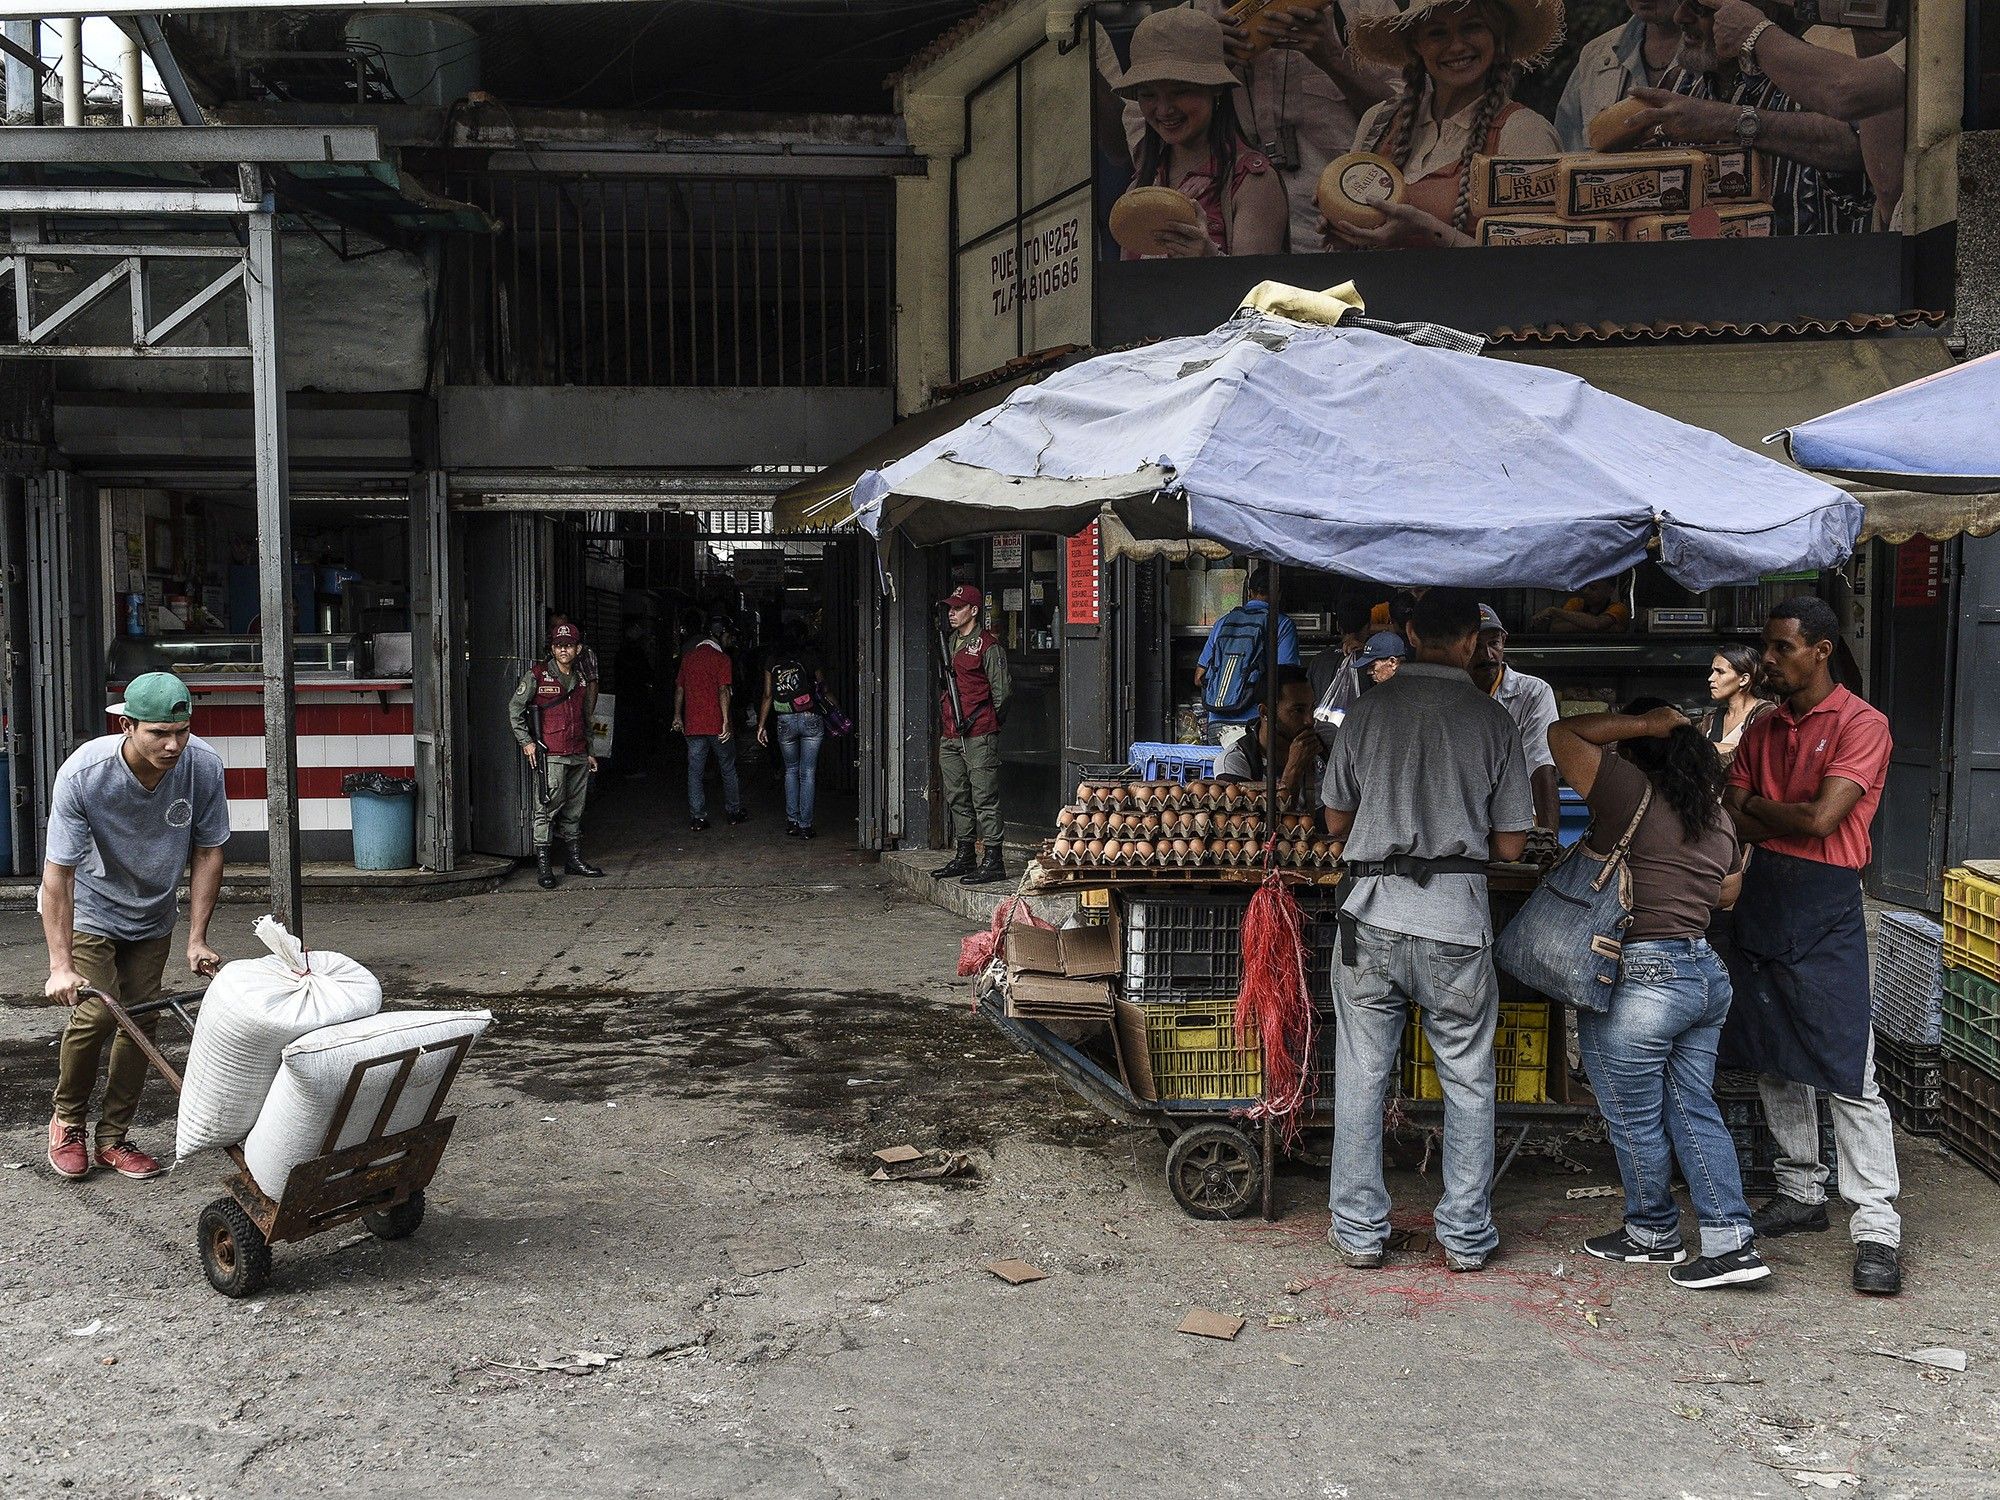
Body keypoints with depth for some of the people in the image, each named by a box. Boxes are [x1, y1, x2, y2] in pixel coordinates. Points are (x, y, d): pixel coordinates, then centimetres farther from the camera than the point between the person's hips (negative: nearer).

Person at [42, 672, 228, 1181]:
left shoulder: (204, 766, -23)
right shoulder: (82, 773, -32)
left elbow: (207, 853, -10)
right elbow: (57, 873, -27)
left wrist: (196, 940, -10)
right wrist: (60, 965, -30)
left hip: (152, 916, 3)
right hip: (88, 908, -3)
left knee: (140, 1020, 2)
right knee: (97, 1012, -17)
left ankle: (114, 1138, 17)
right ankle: (66, 1122, 8)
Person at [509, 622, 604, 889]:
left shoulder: (581, 679, 14)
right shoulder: (537, 675, -3)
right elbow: (515, 708, 0)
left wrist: (589, 752, 23)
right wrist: (526, 741, -4)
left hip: (578, 756, 6)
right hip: (550, 755, -6)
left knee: (574, 810, 11)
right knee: (548, 807, -9)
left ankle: (574, 859, 21)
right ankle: (543, 865, -5)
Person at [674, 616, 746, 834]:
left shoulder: (688, 656, 7)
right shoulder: (721, 658, -9)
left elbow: (680, 688, 12)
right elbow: (723, 691, -16)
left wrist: (678, 716, 21)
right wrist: (726, 722, -16)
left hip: (693, 725, 4)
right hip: (717, 725, -4)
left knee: (695, 771, 5)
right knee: (728, 769, 13)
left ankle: (697, 818, 3)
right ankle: (733, 811, 22)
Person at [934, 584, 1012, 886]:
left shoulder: (988, 645, -8)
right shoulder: (951, 643, 18)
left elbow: (1002, 689, -10)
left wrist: (984, 721, -4)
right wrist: (946, 720, 15)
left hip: (979, 736, -9)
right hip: (950, 736, 9)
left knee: (984, 798, -7)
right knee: (956, 798, 13)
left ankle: (993, 861, -5)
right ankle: (965, 857, 22)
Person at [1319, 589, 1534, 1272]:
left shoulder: (1370, 707, 2)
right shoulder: (1492, 719, 0)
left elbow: (1335, 820, 9)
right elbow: (1510, 843, 3)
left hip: (1373, 912, 1)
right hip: (1457, 918, 0)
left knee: (1361, 1079, 9)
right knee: (1468, 1082, 12)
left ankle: (1359, 1231, 16)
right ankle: (1465, 1236, 18)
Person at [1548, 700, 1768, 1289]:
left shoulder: (1630, 792, -13)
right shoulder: (1719, 817, 11)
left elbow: (1561, 734, -11)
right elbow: (1728, 893, 22)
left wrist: (1640, 723, -7)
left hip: (1638, 980, -8)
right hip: (1706, 970, 8)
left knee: (1635, 1119, 9)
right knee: (1694, 1110, 14)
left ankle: (1653, 1234, 24)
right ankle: (1732, 1241, 12)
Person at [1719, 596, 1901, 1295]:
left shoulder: (1861, 725, -8)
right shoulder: (1762, 729, 13)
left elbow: (1821, 818, -17)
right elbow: (1732, 818, 7)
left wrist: (1755, 806, -2)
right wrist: (1795, 818, -12)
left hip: (1827, 911, -7)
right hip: (1761, 903, 7)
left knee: (1849, 1076, -8)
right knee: (1775, 1064, 13)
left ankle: (1877, 1225, -3)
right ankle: (1800, 1194, 26)